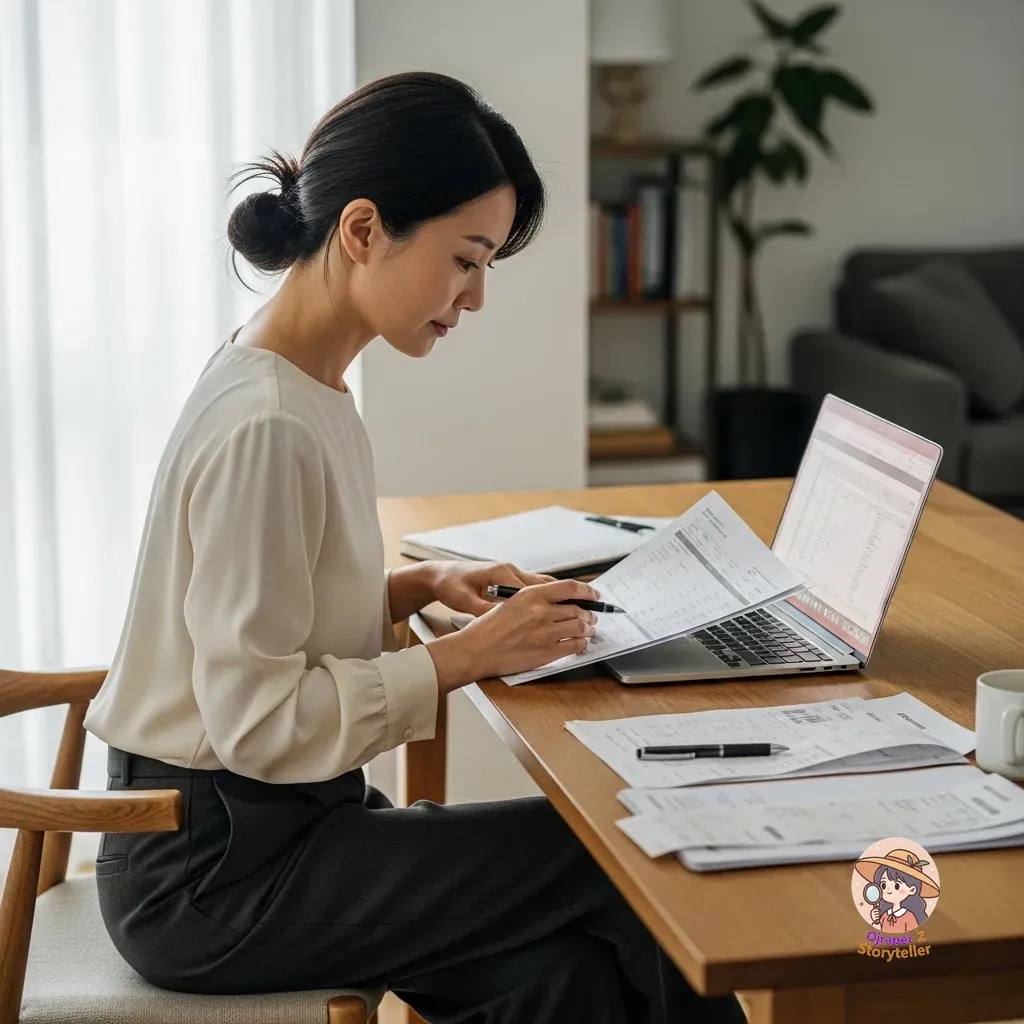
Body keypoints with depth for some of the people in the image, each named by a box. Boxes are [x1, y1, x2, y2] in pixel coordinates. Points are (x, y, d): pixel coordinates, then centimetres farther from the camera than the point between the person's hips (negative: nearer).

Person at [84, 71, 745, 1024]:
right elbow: (261, 720, -23)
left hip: (255, 830, 8)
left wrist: (418, 587, 2)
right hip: (211, 873, -8)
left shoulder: (302, 385, 6)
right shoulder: (266, 426, -22)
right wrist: (467, 656, -17)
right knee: (620, 868, -9)